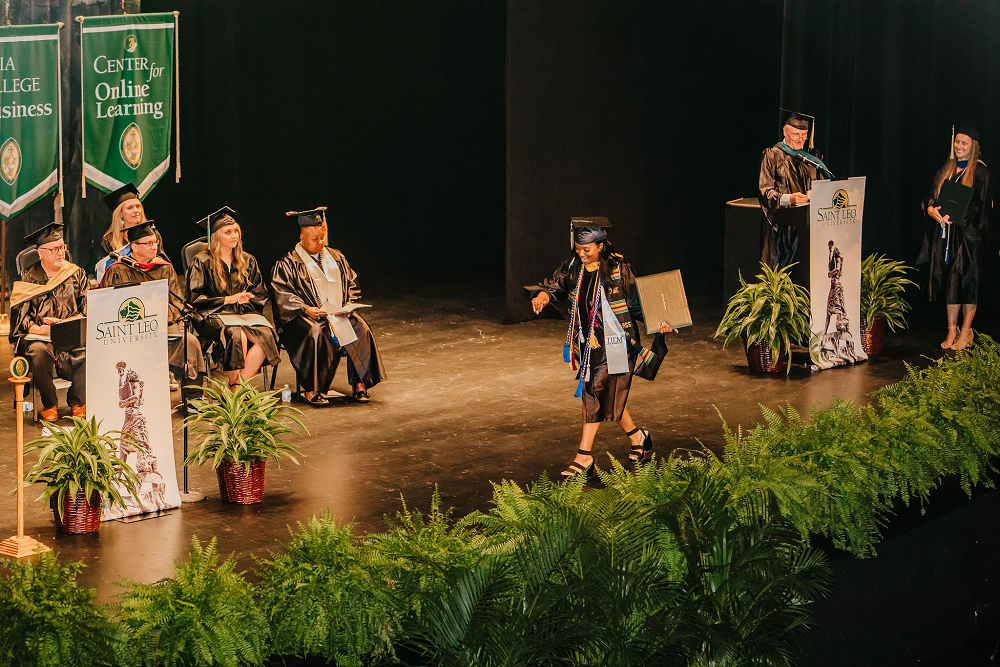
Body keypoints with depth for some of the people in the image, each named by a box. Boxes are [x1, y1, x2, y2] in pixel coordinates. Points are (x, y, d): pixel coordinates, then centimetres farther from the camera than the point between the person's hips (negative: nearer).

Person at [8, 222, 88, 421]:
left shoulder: (77, 274, 12)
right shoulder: (27, 278, 9)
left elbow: (87, 311, 7)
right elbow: (18, 313, 3)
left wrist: (63, 323, -10)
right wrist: (35, 328, -17)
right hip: (39, 336, -1)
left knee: (91, 352, -32)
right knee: (38, 352, -37)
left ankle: (77, 401, -10)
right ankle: (49, 404, -14)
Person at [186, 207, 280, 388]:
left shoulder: (247, 261, 16)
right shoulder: (202, 262, 2)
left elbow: (260, 294, 17)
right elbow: (195, 298, -4)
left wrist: (246, 299, -7)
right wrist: (228, 299, -12)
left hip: (246, 312, 4)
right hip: (215, 315, -4)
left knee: (265, 336, -29)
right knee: (237, 335, -37)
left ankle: (238, 385, -26)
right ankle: (235, 384, -26)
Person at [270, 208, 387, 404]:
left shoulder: (336, 258, 18)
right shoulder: (288, 264, 3)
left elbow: (352, 284, 18)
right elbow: (283, 295, -6)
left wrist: (348, 304, -3)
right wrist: (305, 309, -22)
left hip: (339, 313, 4)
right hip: (307, 317, -4)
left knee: (361, 329, -25)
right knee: (315, 333, -37)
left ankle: (360, 384, -24)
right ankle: (311, 390, -33)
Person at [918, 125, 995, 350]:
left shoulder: (981, 173, -5)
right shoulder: (945, 171, 14)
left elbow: (981, 206, -11)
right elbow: (930, 197, 12)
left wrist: (956, 215, -22)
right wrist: (931, 209, -11)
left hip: (968, 234, -5)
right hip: (945, 234, 5)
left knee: (966, 281, -3)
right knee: (949, 281, 6)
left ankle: (966, 332, 4)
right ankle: (952, 330, 11)